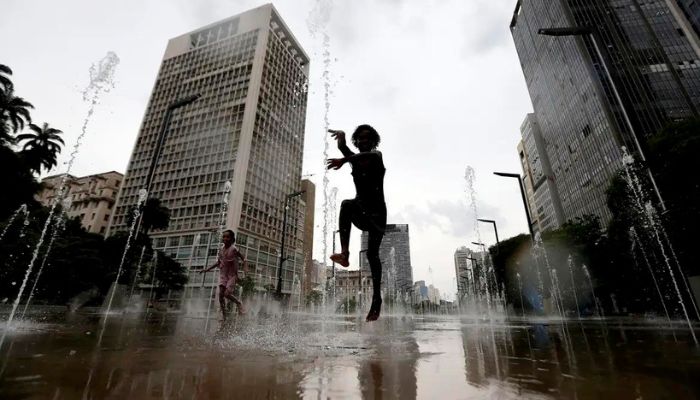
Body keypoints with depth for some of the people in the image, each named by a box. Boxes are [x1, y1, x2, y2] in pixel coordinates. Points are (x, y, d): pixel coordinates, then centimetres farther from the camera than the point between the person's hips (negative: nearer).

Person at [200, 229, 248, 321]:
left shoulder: (234, 249, -14)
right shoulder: (221, 250, 1)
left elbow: (244, 259, -11)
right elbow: (218, 262, 14)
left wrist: (245, 268, -29)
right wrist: (207, 269, 12)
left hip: (232, 275, -5)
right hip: (223, 274, 5)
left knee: (227, 293, -14)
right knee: (221, 294, -3)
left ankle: (239, 303, 13)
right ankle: (223, 314, 9)